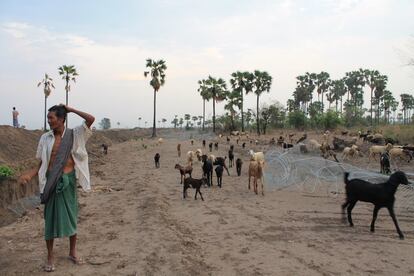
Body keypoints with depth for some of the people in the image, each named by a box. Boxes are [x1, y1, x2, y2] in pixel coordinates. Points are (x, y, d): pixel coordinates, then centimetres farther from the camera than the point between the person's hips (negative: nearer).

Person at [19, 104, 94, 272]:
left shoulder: (74, 134, -2)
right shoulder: (45, 138, 2)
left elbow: (91, 119, -14)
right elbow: (41, 164, 5)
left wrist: (71, 110, -9)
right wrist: (29, 175, -12)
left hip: (68, 180, 0)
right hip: (51, 181, 0)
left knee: (71, 216, 10)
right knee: (51, 217, 4)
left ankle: (72, 252, 28)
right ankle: (50, 257, 17)